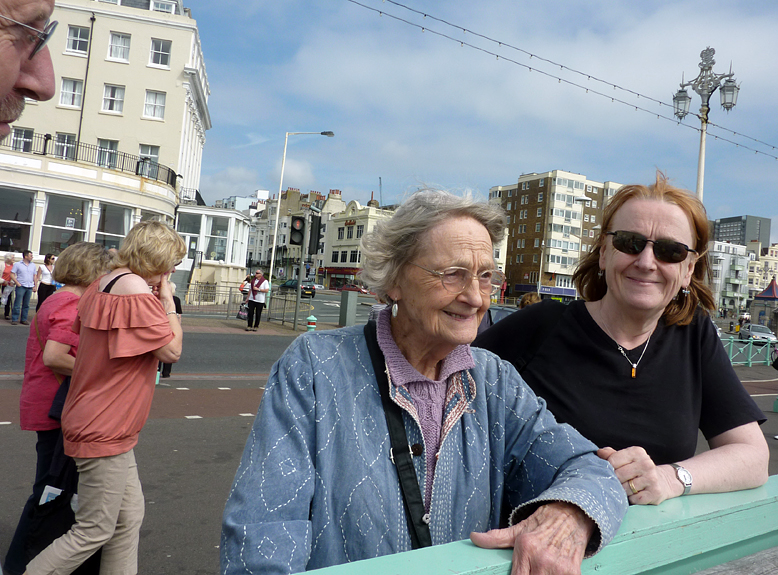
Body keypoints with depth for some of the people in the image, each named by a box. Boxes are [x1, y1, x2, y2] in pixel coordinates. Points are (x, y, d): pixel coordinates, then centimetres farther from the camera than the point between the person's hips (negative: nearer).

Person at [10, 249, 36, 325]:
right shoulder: (18, 264, 2)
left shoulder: (33, 265, 13)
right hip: (21, 287, -4)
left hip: (30, 287, 4)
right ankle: (14, 319, 2)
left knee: (26, 305, 7)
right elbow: (12, 275, 0)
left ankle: (24, 319, 13)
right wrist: (17, 283, -9)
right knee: (17, 304, -4)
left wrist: (35, 286, 10)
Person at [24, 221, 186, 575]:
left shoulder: (102, 285, 8)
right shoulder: (137, 290, -21)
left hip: (101, 424, 10)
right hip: (106, 432, -10)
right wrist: (167, 300, -10)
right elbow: (172, 350, -19)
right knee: (94, 532, 3)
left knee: (129, 517, 16)